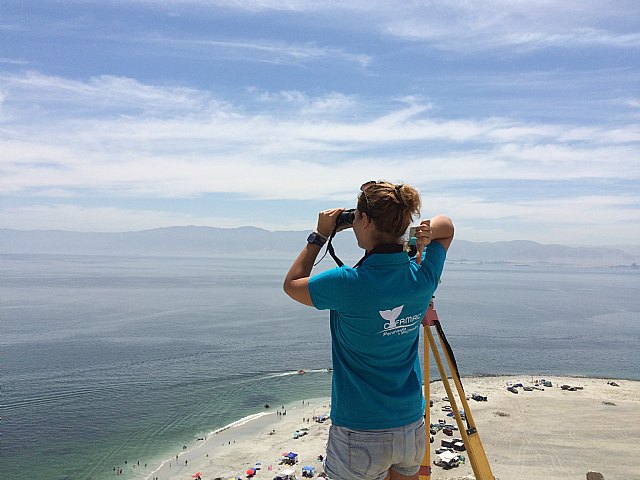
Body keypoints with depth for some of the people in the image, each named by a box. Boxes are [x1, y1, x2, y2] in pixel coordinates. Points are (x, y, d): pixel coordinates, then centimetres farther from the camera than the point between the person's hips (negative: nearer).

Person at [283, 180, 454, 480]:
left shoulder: (349, 284, -23)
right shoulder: (423, 277, -8)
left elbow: (291, 284, -3)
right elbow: (446, 226, 13)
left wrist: (320, 236, 1)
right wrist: (425, 235, -7)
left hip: (361, 435, -4)